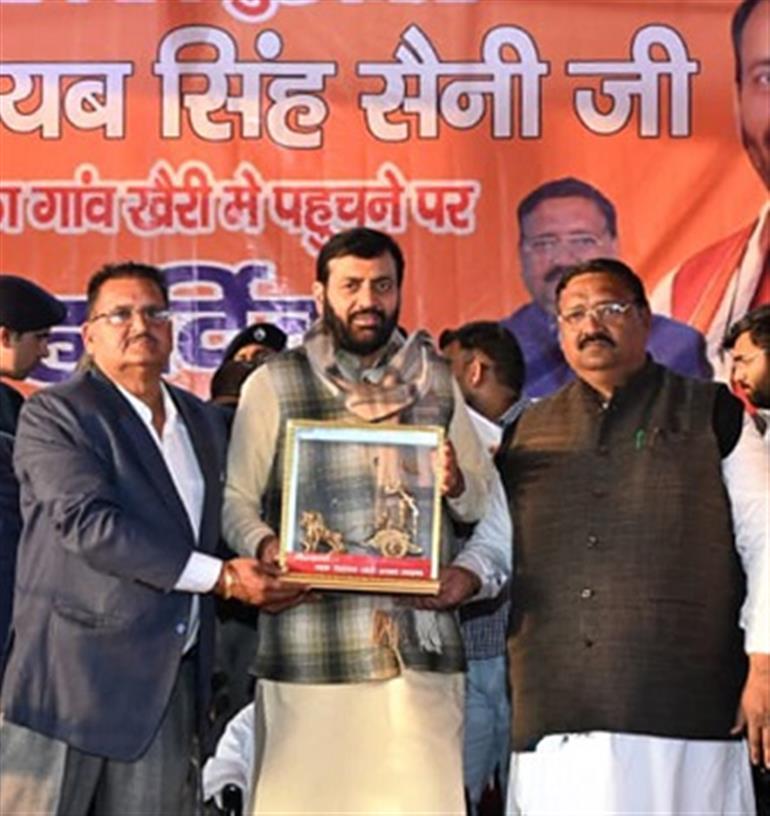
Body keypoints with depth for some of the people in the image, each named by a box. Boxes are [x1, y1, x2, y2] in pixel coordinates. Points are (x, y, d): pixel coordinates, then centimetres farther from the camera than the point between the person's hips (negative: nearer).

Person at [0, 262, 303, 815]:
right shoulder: (55, 414, -5)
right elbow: (89, 523, -18)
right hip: (75, 669, -6)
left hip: (171, 681, 6)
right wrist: (220, 577, -18)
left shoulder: (203, 422, 17)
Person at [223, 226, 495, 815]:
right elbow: (236, 499, 3)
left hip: (423, 641, 3)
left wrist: (456, 484, -4)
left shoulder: (435, 379, 16)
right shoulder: (274, 383, 6)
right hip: (313, 644, -2)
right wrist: (266, 547, -16)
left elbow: (488, 500, 17)